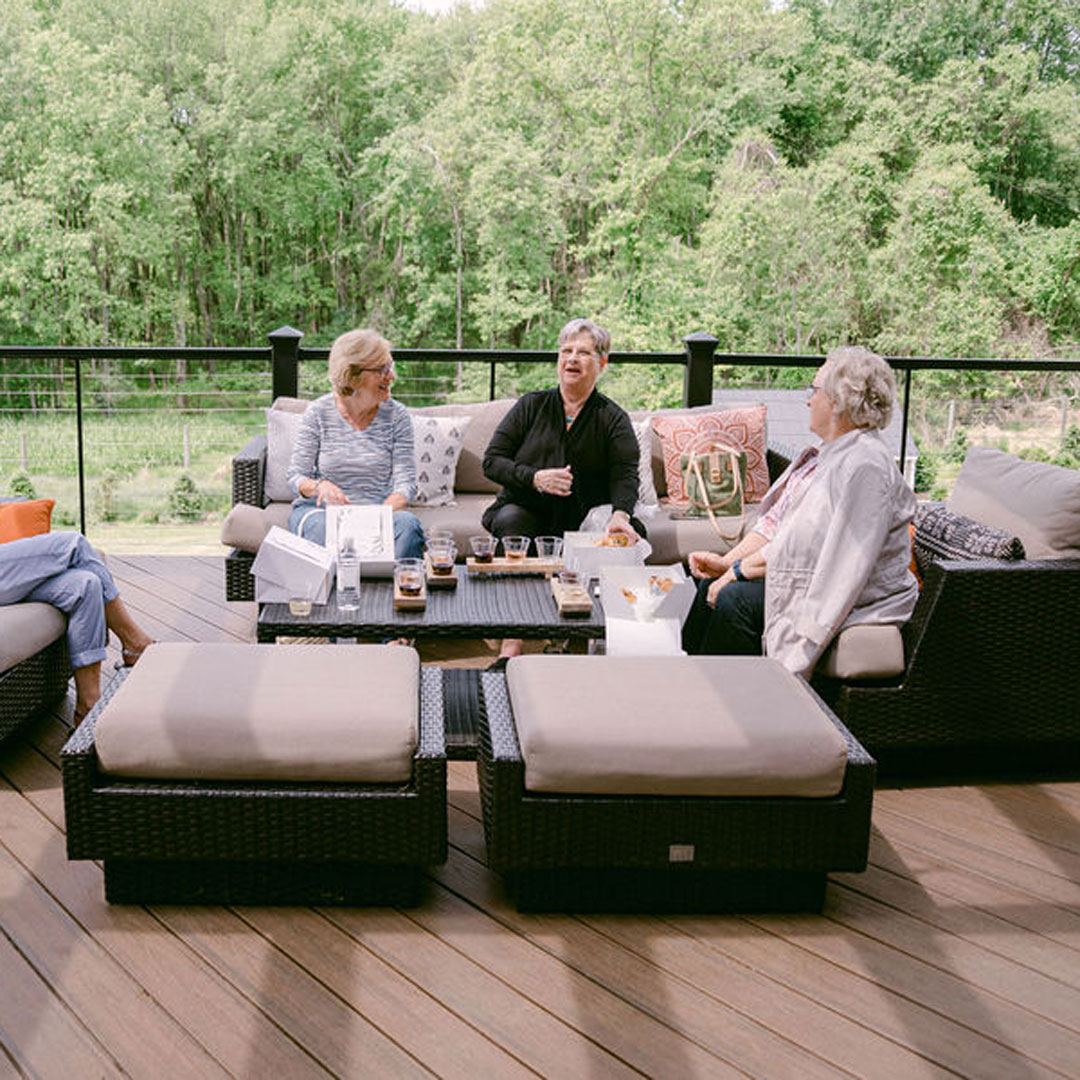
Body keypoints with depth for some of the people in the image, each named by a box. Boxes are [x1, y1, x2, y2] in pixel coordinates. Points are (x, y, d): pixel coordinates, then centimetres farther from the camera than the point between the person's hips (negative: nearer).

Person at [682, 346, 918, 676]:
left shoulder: (864, 466, -22)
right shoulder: (831, 453, 12)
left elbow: (804, 547, -24)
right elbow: (777, 519, 11)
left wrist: (739, 569, -15)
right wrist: (728, 560, 1)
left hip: (854, 599, -10)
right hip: (815, 583, 10)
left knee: (734, 599, -22)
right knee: (712, 586, 2)